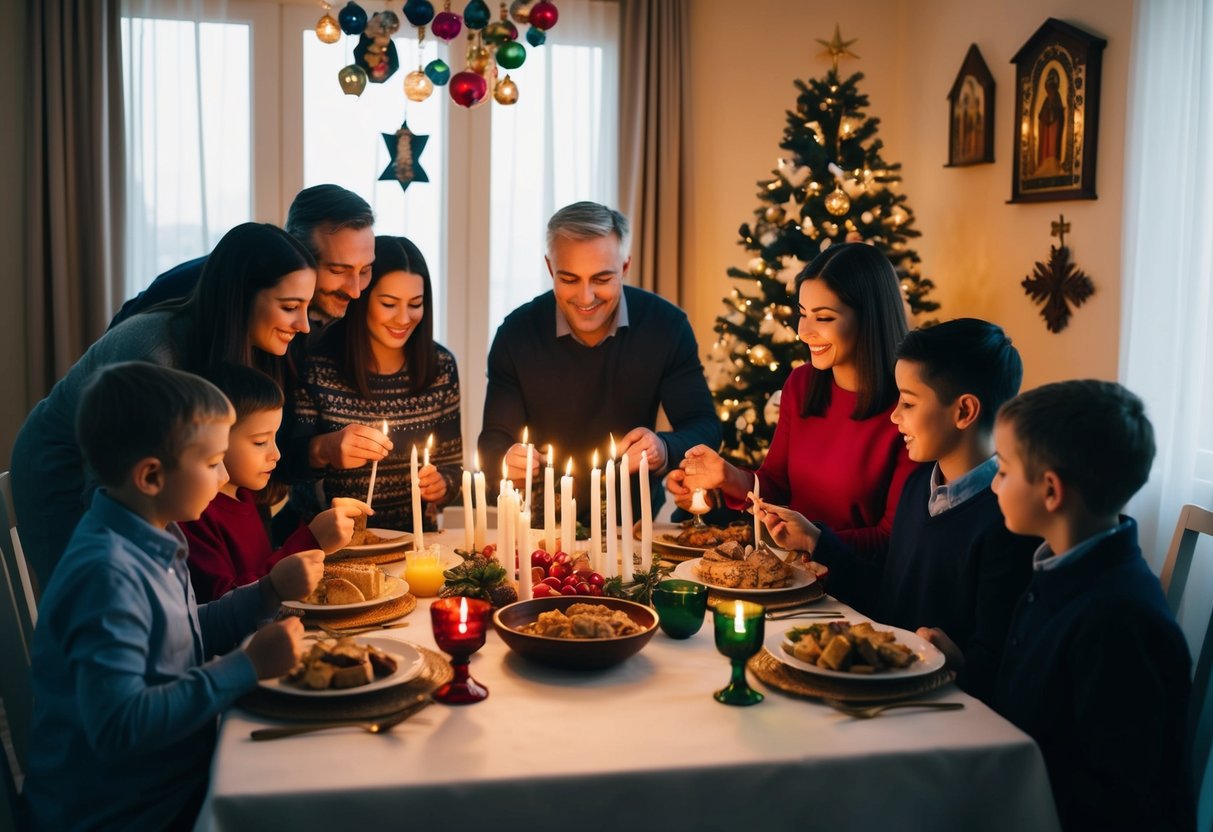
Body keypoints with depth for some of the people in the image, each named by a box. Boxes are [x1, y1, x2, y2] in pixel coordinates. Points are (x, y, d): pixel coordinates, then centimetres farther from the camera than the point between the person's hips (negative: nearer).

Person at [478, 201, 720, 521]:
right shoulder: (516, 334, -8)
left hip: (635, 518, 0)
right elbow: (494, 442, -5)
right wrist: (506, 460, -29)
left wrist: (663, 450, -28)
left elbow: (705, 427, -6)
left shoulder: (667, 326, -8)